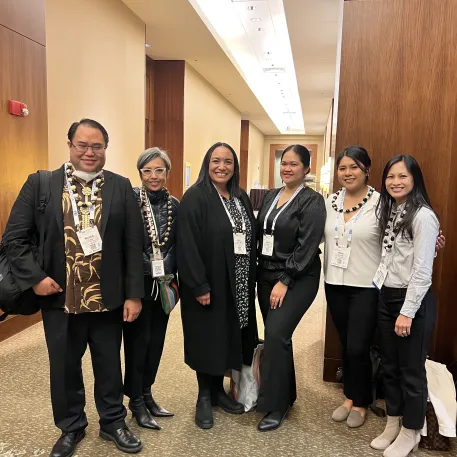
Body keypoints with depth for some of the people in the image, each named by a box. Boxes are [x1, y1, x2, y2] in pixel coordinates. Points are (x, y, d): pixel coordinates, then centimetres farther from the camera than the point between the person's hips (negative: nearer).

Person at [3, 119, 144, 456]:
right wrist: (34, 277, -11)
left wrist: (134, 294, -5)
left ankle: (113, 422, 39)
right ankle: (71, 428, 40)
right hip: (60, 299, 0)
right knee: (64, 369, 17)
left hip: (108, 299, 0)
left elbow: (133, 245, -3)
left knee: (109, 366, 16)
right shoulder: (39, 184, -2)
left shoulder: (121, 187, -2)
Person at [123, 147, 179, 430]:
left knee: (156, 339, 13)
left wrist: (172, 275, 2)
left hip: (164, 282, 5)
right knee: (138, 340, 5)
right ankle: (136, 402, 23)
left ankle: (147, 394, 32)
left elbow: (178, 245, 9)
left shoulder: (175, 205, 3)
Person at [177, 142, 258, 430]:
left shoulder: (241, 198, 9)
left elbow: (251, 238, 12)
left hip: (238, 283, 6)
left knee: (228, 337, 14)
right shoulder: (195, 197, -11)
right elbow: (188, 245, -16)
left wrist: (251, 279, 8)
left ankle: (218, 390, 32)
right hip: (208, 283, -6)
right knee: (207, 338, 6)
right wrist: (199, 285, -20)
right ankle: (204, 397, 24)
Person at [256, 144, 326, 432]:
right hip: (267, 275, 6)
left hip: (297, 278, -6)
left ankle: (277, 405, 4)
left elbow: (307, 247, -16)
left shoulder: (312, 201, -10)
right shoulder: (271, 196, 10)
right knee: (277, 335, 11)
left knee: (276, 335, -13)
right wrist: (259, 271, 6)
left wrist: (285, 281, -18)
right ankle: (284, 394, 30)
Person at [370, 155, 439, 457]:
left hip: (413, 300, -7)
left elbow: (422, 270, -18)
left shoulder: (423, 216, -14)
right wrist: (379, 286, 3)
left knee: (411, 370, 8)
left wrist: (407, 311, -17)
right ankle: (393, 425, 34)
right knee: (390, 366, 17)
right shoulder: (389, 211, 11)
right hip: (386, 297, 8)